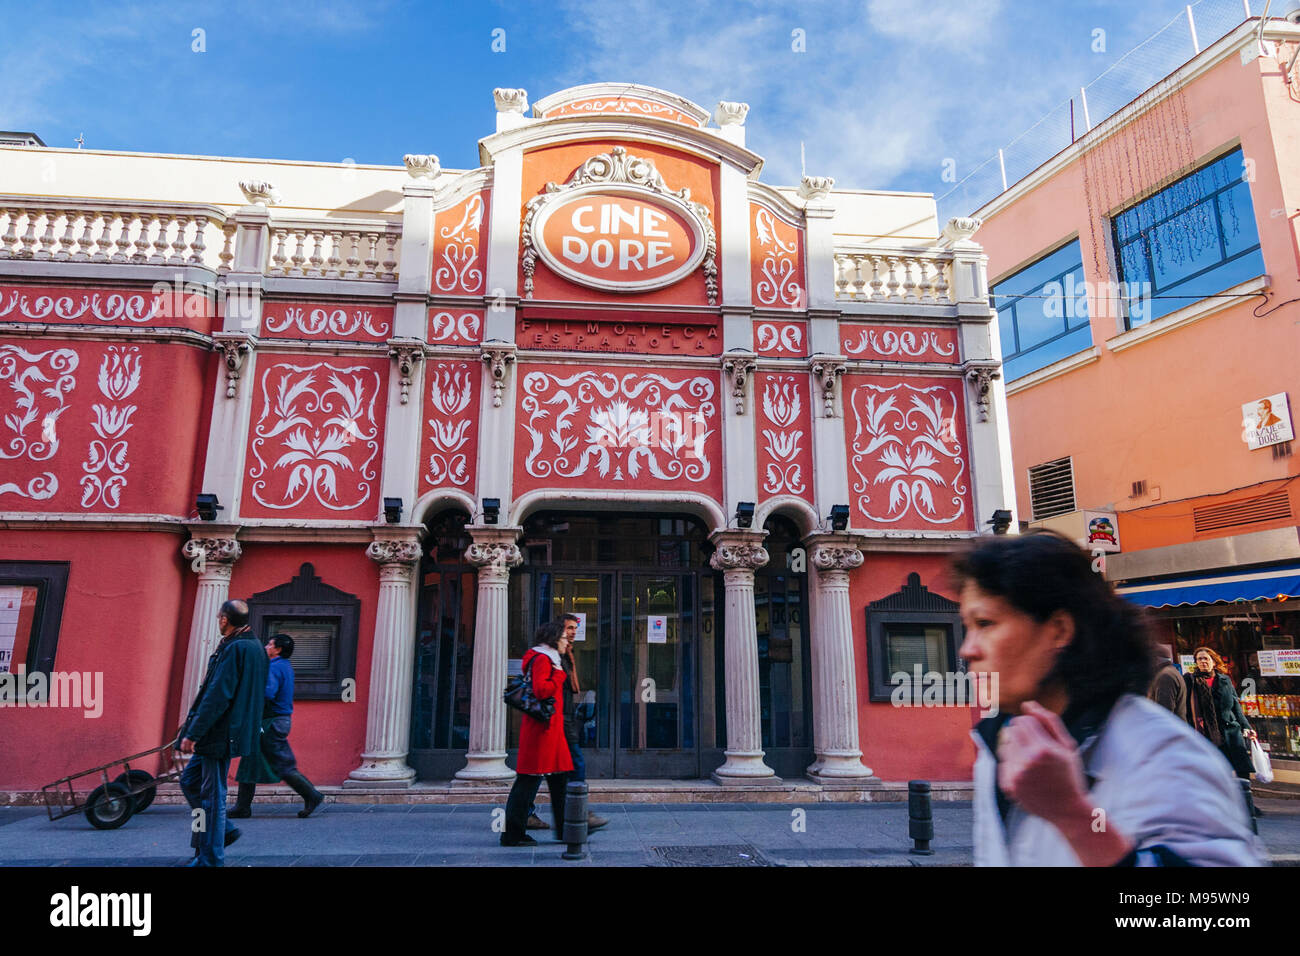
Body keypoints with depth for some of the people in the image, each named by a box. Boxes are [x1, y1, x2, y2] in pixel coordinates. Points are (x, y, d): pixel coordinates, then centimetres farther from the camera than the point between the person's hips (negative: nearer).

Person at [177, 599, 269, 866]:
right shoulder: (255, 647, 12)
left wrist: (193, 733, -18)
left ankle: (210, 859, 9)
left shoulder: (234, 648, -18)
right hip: (223, 734, 10)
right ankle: (222, 830, 24)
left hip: (220, 733, -10)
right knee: (190, 780, 19)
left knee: (212, 794, 0)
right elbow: (255, 694, 19)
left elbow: (217, 697, -22)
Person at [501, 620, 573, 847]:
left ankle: (564, 828, 22)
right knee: (529, 779, -4)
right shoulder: (542, 659, -12)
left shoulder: (547, 659, 19)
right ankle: (512, 834, 3)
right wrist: (559, 676, -13)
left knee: (559, 778, 14)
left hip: (549, 726, 11)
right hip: (542, 727, -11)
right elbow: (540, 690, -24)